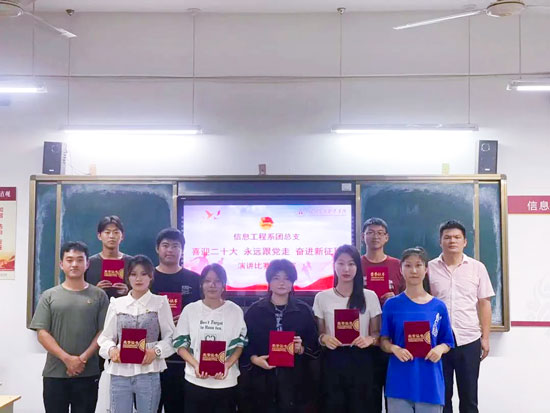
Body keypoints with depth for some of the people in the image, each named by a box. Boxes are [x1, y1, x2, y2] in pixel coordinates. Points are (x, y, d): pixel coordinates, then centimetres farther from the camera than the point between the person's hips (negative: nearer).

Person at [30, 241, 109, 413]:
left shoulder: (99, 295, 5)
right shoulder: (49, 296, 5)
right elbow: (42, 333, -1)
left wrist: (83, 358, -12)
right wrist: (67, 359, -13)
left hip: (88, 374, 0)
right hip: (54, 374, 0)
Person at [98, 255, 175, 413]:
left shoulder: (160, 302, 3)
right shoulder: (117, 304, 8)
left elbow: (170, 337, 2)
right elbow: (106, 337, 10)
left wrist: (156, 351, -15)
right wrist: (111, 349, -11)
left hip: (148, 373, -2)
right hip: (120, 373, 2)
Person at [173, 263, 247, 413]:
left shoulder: (235, 311, 1)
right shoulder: (190, 310, 2)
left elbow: (240, 344, 4)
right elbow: (180, 344, 4)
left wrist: (227, 365, -13)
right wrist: (196, 365, -13)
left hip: (226, 382, 0)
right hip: (195, 381, 1)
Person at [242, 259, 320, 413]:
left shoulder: (304, 310, 4)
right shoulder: (254, 310, 3)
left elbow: (314, 345, 5)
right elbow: (245, 342, 3)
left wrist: (301, 349, -13)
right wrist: (254, 359, -13)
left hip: (294, 379, 0)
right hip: (263, 379, 0)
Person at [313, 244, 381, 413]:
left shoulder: (370, 296, 3)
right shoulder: (322, 297, 3)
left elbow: (377, 333, 7)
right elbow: (319, 333, 7)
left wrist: (370, 339, -14)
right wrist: (324, 338, -15)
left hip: (360, 361, 0)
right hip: (333, 361, 0)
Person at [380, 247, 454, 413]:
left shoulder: (438, 306, 4)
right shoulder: (391, 305, 1)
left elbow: (447, 342, 10)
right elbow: (384, 341, 5)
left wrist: (440, 349, -11)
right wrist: (394, 348, -15)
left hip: (430, 383, 1)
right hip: (400, 382, -1)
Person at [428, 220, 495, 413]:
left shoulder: (477, 268, 3)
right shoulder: (429, 268, 1)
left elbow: (484, 304, 5)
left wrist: (485, 337, 2)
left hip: (469, 340, 0)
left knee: (469, 396, 10)